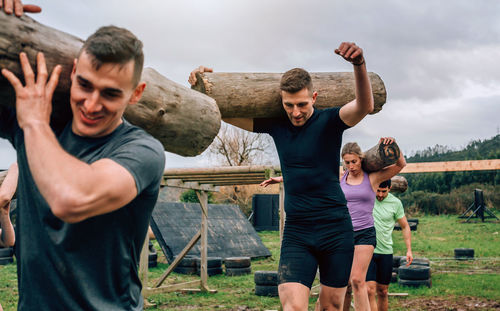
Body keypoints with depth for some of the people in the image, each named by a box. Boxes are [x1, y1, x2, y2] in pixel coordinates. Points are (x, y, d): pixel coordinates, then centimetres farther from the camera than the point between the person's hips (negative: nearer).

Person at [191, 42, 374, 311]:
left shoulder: (328, 122, -6)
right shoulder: (276, 124, 2)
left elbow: (365, 106, -26)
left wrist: (359, 65, -44)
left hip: (336, 230, -1)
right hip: (296, 232, 1)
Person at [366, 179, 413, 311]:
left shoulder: (395, 203, 1)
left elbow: (405, 227, 11)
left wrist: (409, 250, 5)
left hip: (385, 253, 2)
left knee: (382, 292, 9)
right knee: (370, 290, -13)